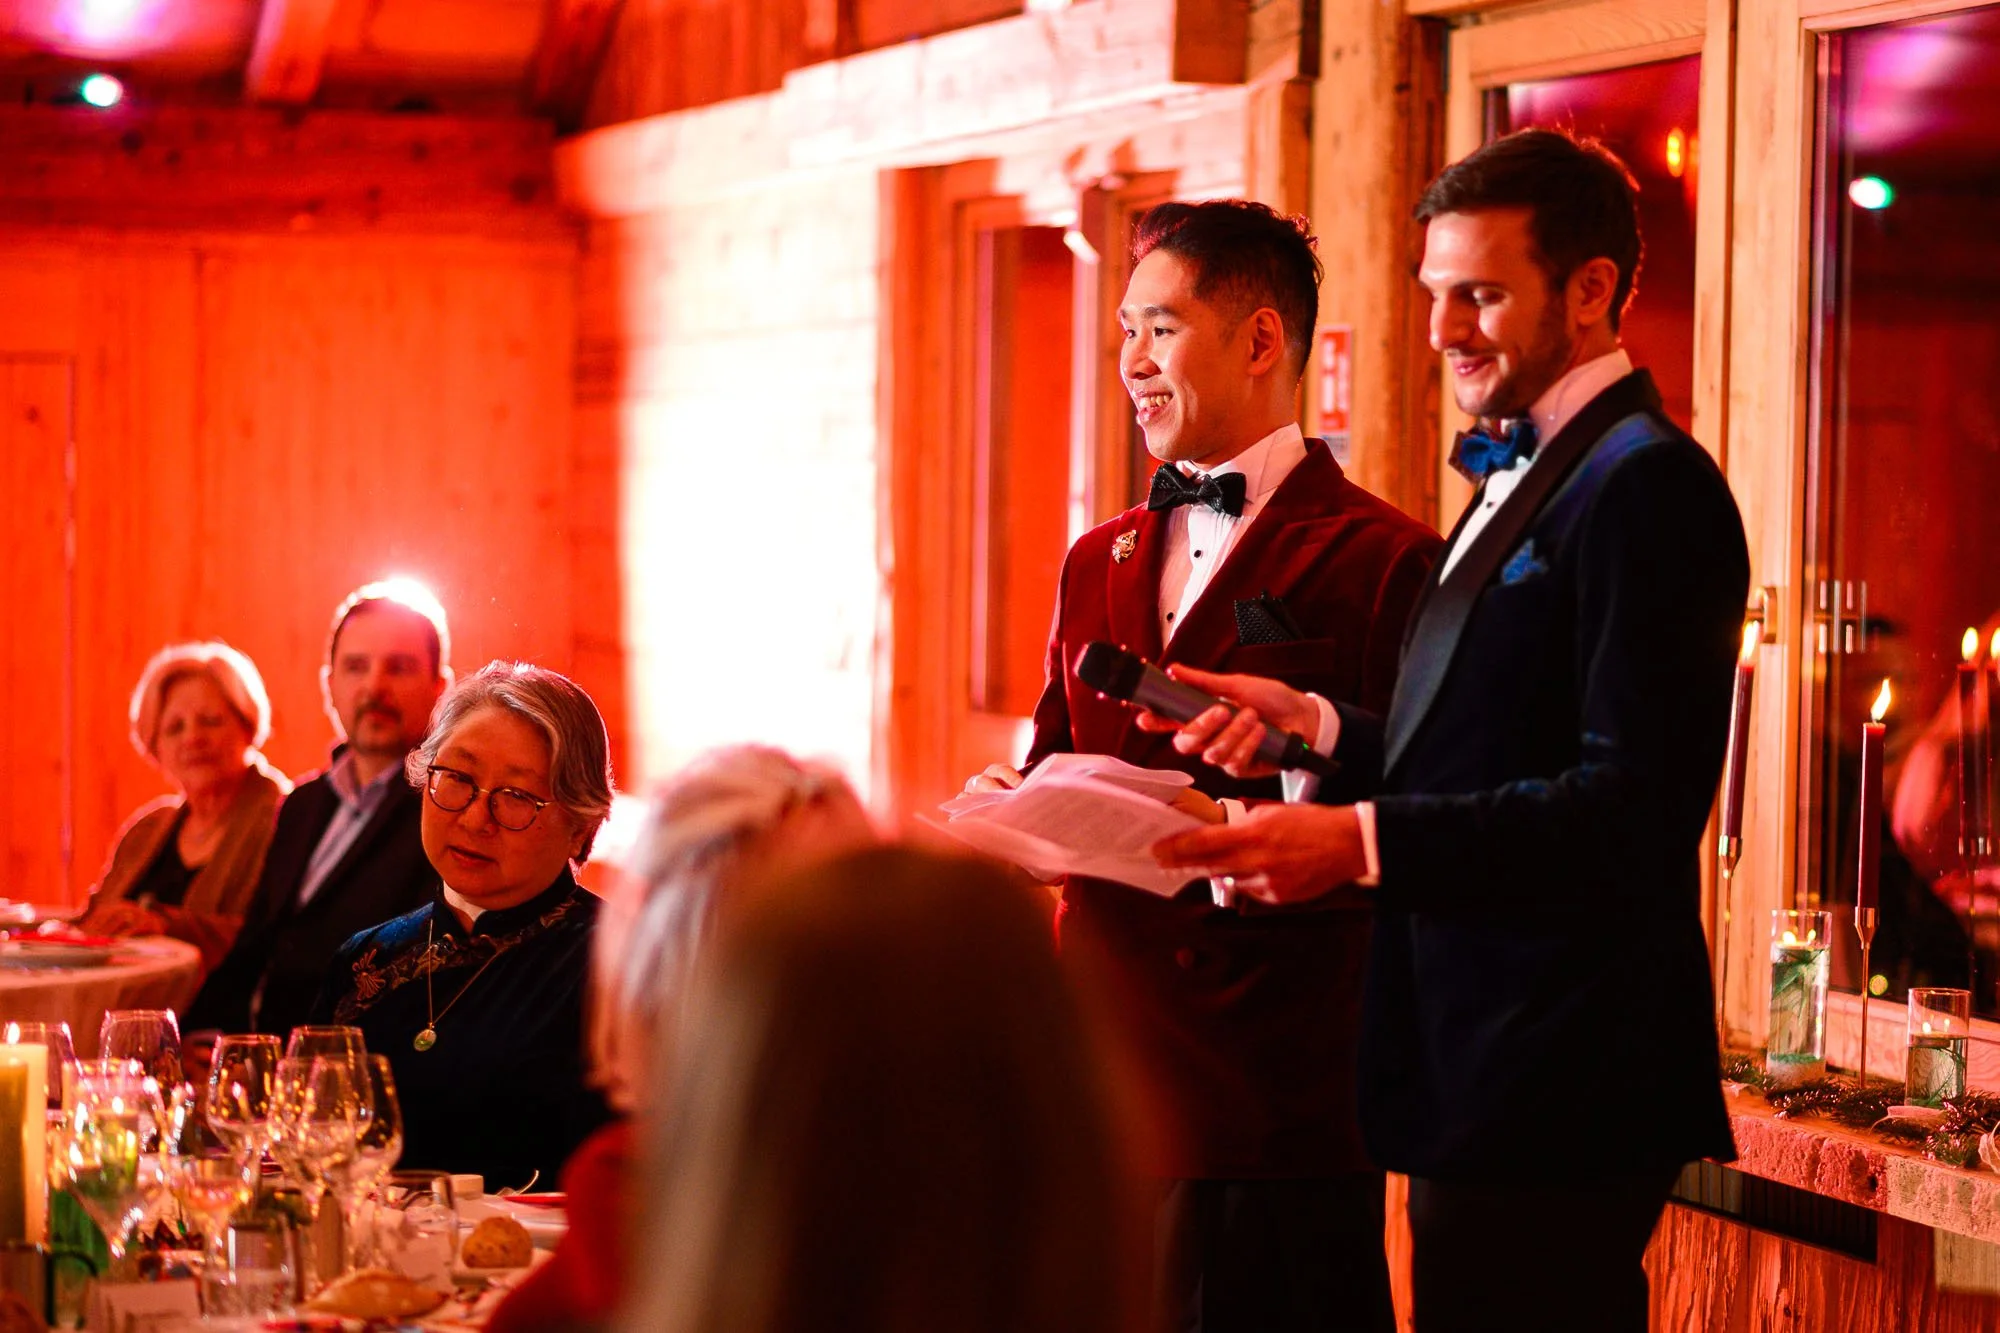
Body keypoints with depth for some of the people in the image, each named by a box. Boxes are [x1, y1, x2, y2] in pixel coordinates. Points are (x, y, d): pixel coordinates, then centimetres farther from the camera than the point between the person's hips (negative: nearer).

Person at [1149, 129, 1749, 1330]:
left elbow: (1639, 801, -22)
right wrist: (1321, 729, 4)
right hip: (1479, 1077, 10)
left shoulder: (1643, 485, -14)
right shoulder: (1523, 478, 19)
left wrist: (1368, 840, -25)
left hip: (1555, 1089, -10)